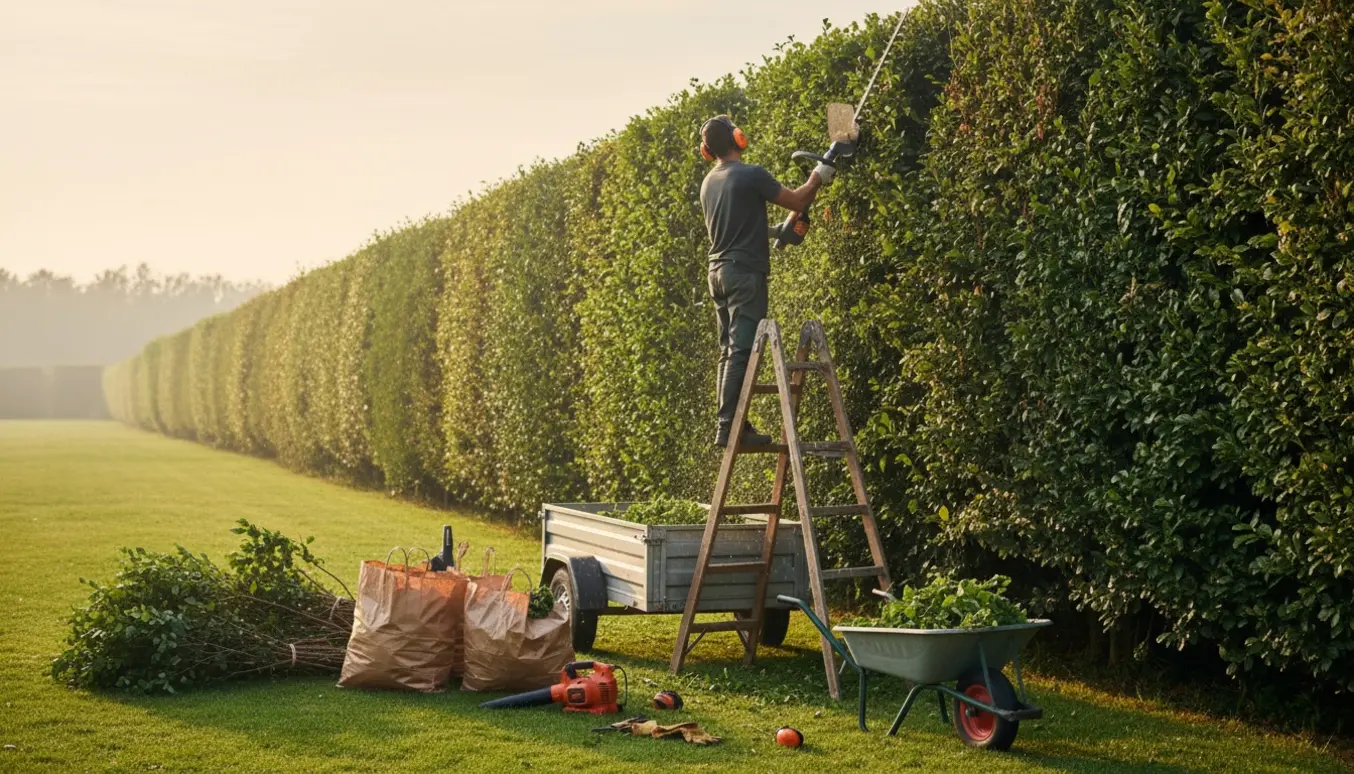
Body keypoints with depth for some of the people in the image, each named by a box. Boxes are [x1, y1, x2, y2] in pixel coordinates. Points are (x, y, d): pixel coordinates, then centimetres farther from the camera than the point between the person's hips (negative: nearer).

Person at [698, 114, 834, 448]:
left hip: (719, 272, 8)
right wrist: (817, 178, 13)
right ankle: (729, 427, -14)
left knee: (729, 351, 11)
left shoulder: (709, 183, 13)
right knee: (741, 351, -10)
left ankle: (730, 425, 12)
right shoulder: (751, 175, -11)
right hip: (745, 272, -8)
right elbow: (797, 202, -5)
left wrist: (778, 231, 27)